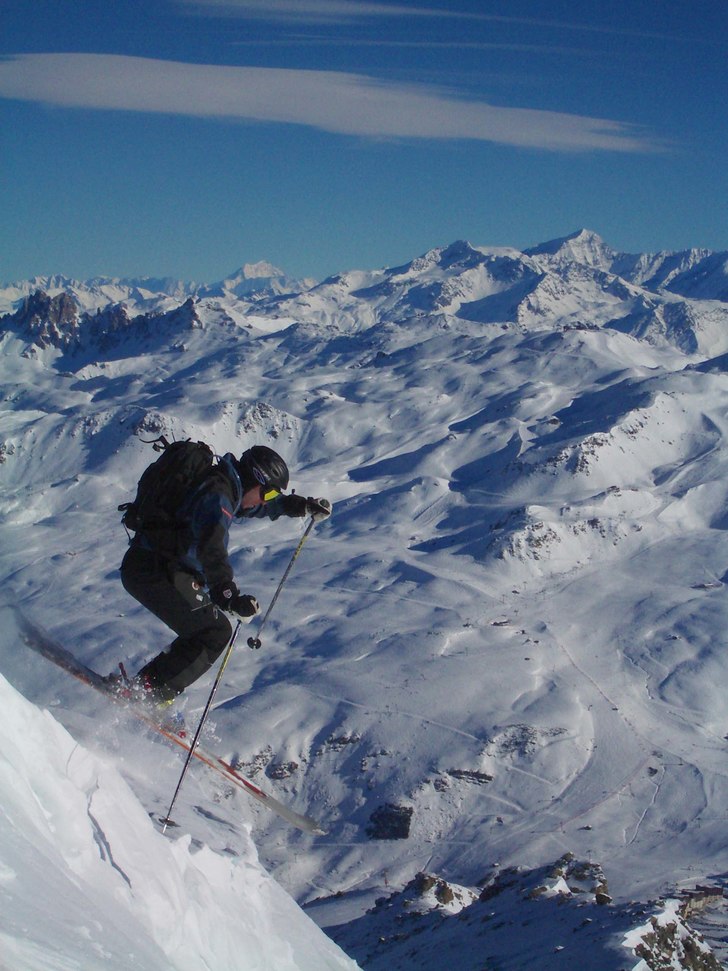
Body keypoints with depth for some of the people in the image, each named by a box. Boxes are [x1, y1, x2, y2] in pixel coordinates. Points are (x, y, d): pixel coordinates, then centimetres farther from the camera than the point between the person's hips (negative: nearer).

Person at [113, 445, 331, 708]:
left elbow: (263, 505, 35)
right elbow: (211, 549, -34)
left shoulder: (227, 488, 13)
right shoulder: (217, 495, -18)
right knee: (215, 632, -10)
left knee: (215, 630, 11)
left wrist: (302, 505, 34)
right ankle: (151, 691, -15)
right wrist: (228, 596, -43)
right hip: (154, 573, -10)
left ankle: (143, 684, 9)